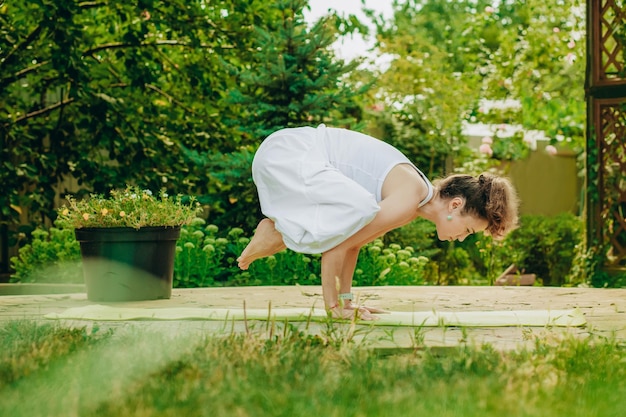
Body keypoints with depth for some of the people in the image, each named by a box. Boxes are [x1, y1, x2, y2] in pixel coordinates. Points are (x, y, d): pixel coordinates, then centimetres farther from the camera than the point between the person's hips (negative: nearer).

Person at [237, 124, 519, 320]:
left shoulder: (419, 193, 13)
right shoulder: (409, 200, -19)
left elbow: (352, 241, 17)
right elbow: (339, 247, -20)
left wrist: (345, 302, 15)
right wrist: (333, 305, -11)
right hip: (286, 155, -10)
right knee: (360, 209, -30)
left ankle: (280, 230, 9)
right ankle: (277, 233, -12)